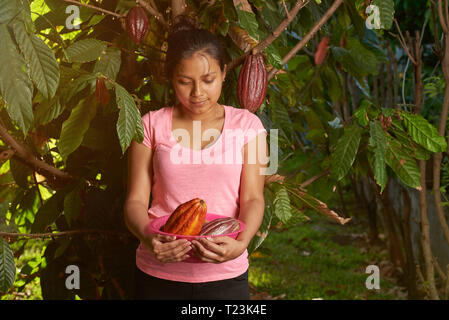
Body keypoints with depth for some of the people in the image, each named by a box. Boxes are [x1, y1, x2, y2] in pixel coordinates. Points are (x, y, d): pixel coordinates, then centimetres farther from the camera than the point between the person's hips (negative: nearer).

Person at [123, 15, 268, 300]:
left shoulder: (246, 125, 3)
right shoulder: (152, 125, 3)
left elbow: (253, 199, -3)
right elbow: (136, 200, -1)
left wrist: (241, 243, -23)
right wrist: (147, 238, -22)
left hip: (224, 275, 0)